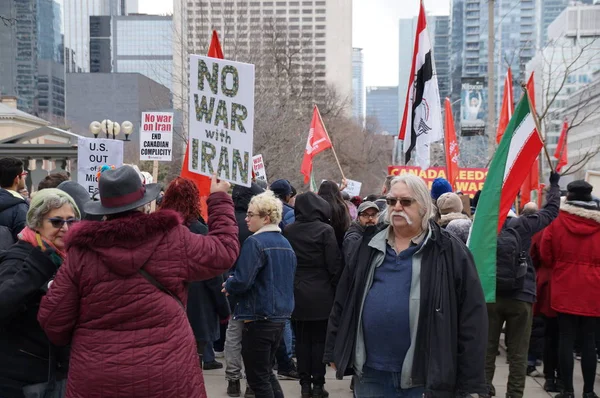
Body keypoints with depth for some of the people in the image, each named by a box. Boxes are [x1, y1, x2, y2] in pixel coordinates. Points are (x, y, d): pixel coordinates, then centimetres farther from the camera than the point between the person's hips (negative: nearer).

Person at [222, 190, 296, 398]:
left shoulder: (255, 242, -16)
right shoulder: (285, 244, 11)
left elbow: (242, 281, -23)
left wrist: (228, 285, 0)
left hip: (259, 318, -8)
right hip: (280, 316, 9)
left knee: (258, 378, 2)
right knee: (267, 372, 20)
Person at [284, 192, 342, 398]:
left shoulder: (288, 231, -1)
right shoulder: (325, 230, -11)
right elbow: (334, 263, -10)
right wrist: (336, 288, 2)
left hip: (296, 293, 3)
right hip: (320, 294, -3)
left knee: (302, 340, 10)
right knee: (319, 340, 5)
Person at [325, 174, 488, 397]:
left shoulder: (448, 252, -3)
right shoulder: (370, 246, 9)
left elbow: (472, 318, -5)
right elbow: (343, 301, 15)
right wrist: (335, 351, 13)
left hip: (425, 379, -3)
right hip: (370, 374, 4)